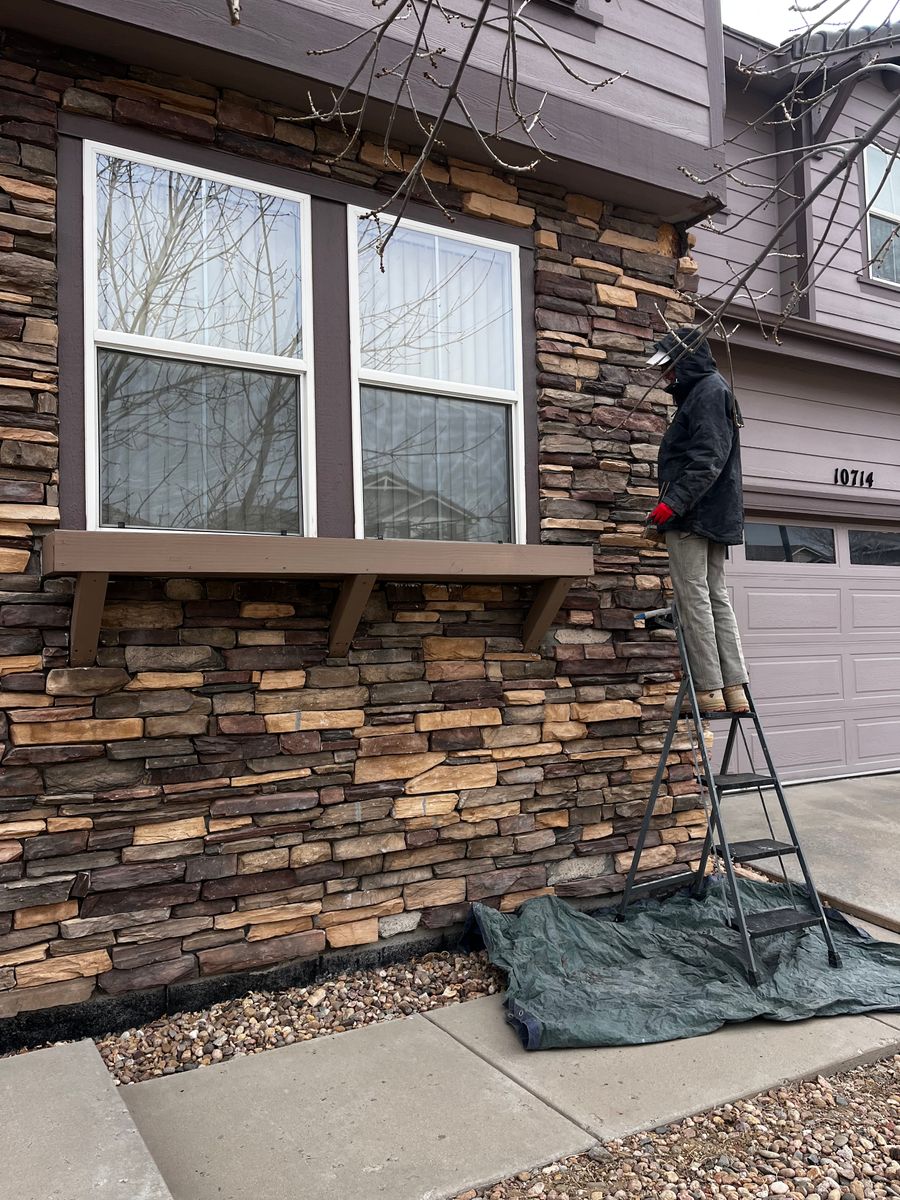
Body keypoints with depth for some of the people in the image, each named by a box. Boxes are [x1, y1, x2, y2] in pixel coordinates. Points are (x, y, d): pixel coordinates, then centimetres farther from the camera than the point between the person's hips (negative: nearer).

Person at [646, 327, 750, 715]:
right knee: (716, 596, 9)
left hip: (693, 515, -10)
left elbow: (707, 459, -21)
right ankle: (735, 689, 10)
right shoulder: (714, 391, 23)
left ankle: (709, 690, -5)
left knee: (694, 597, -7)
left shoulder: (707, 391, -9)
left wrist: (674, 502, -27)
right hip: (715, 516, 10)